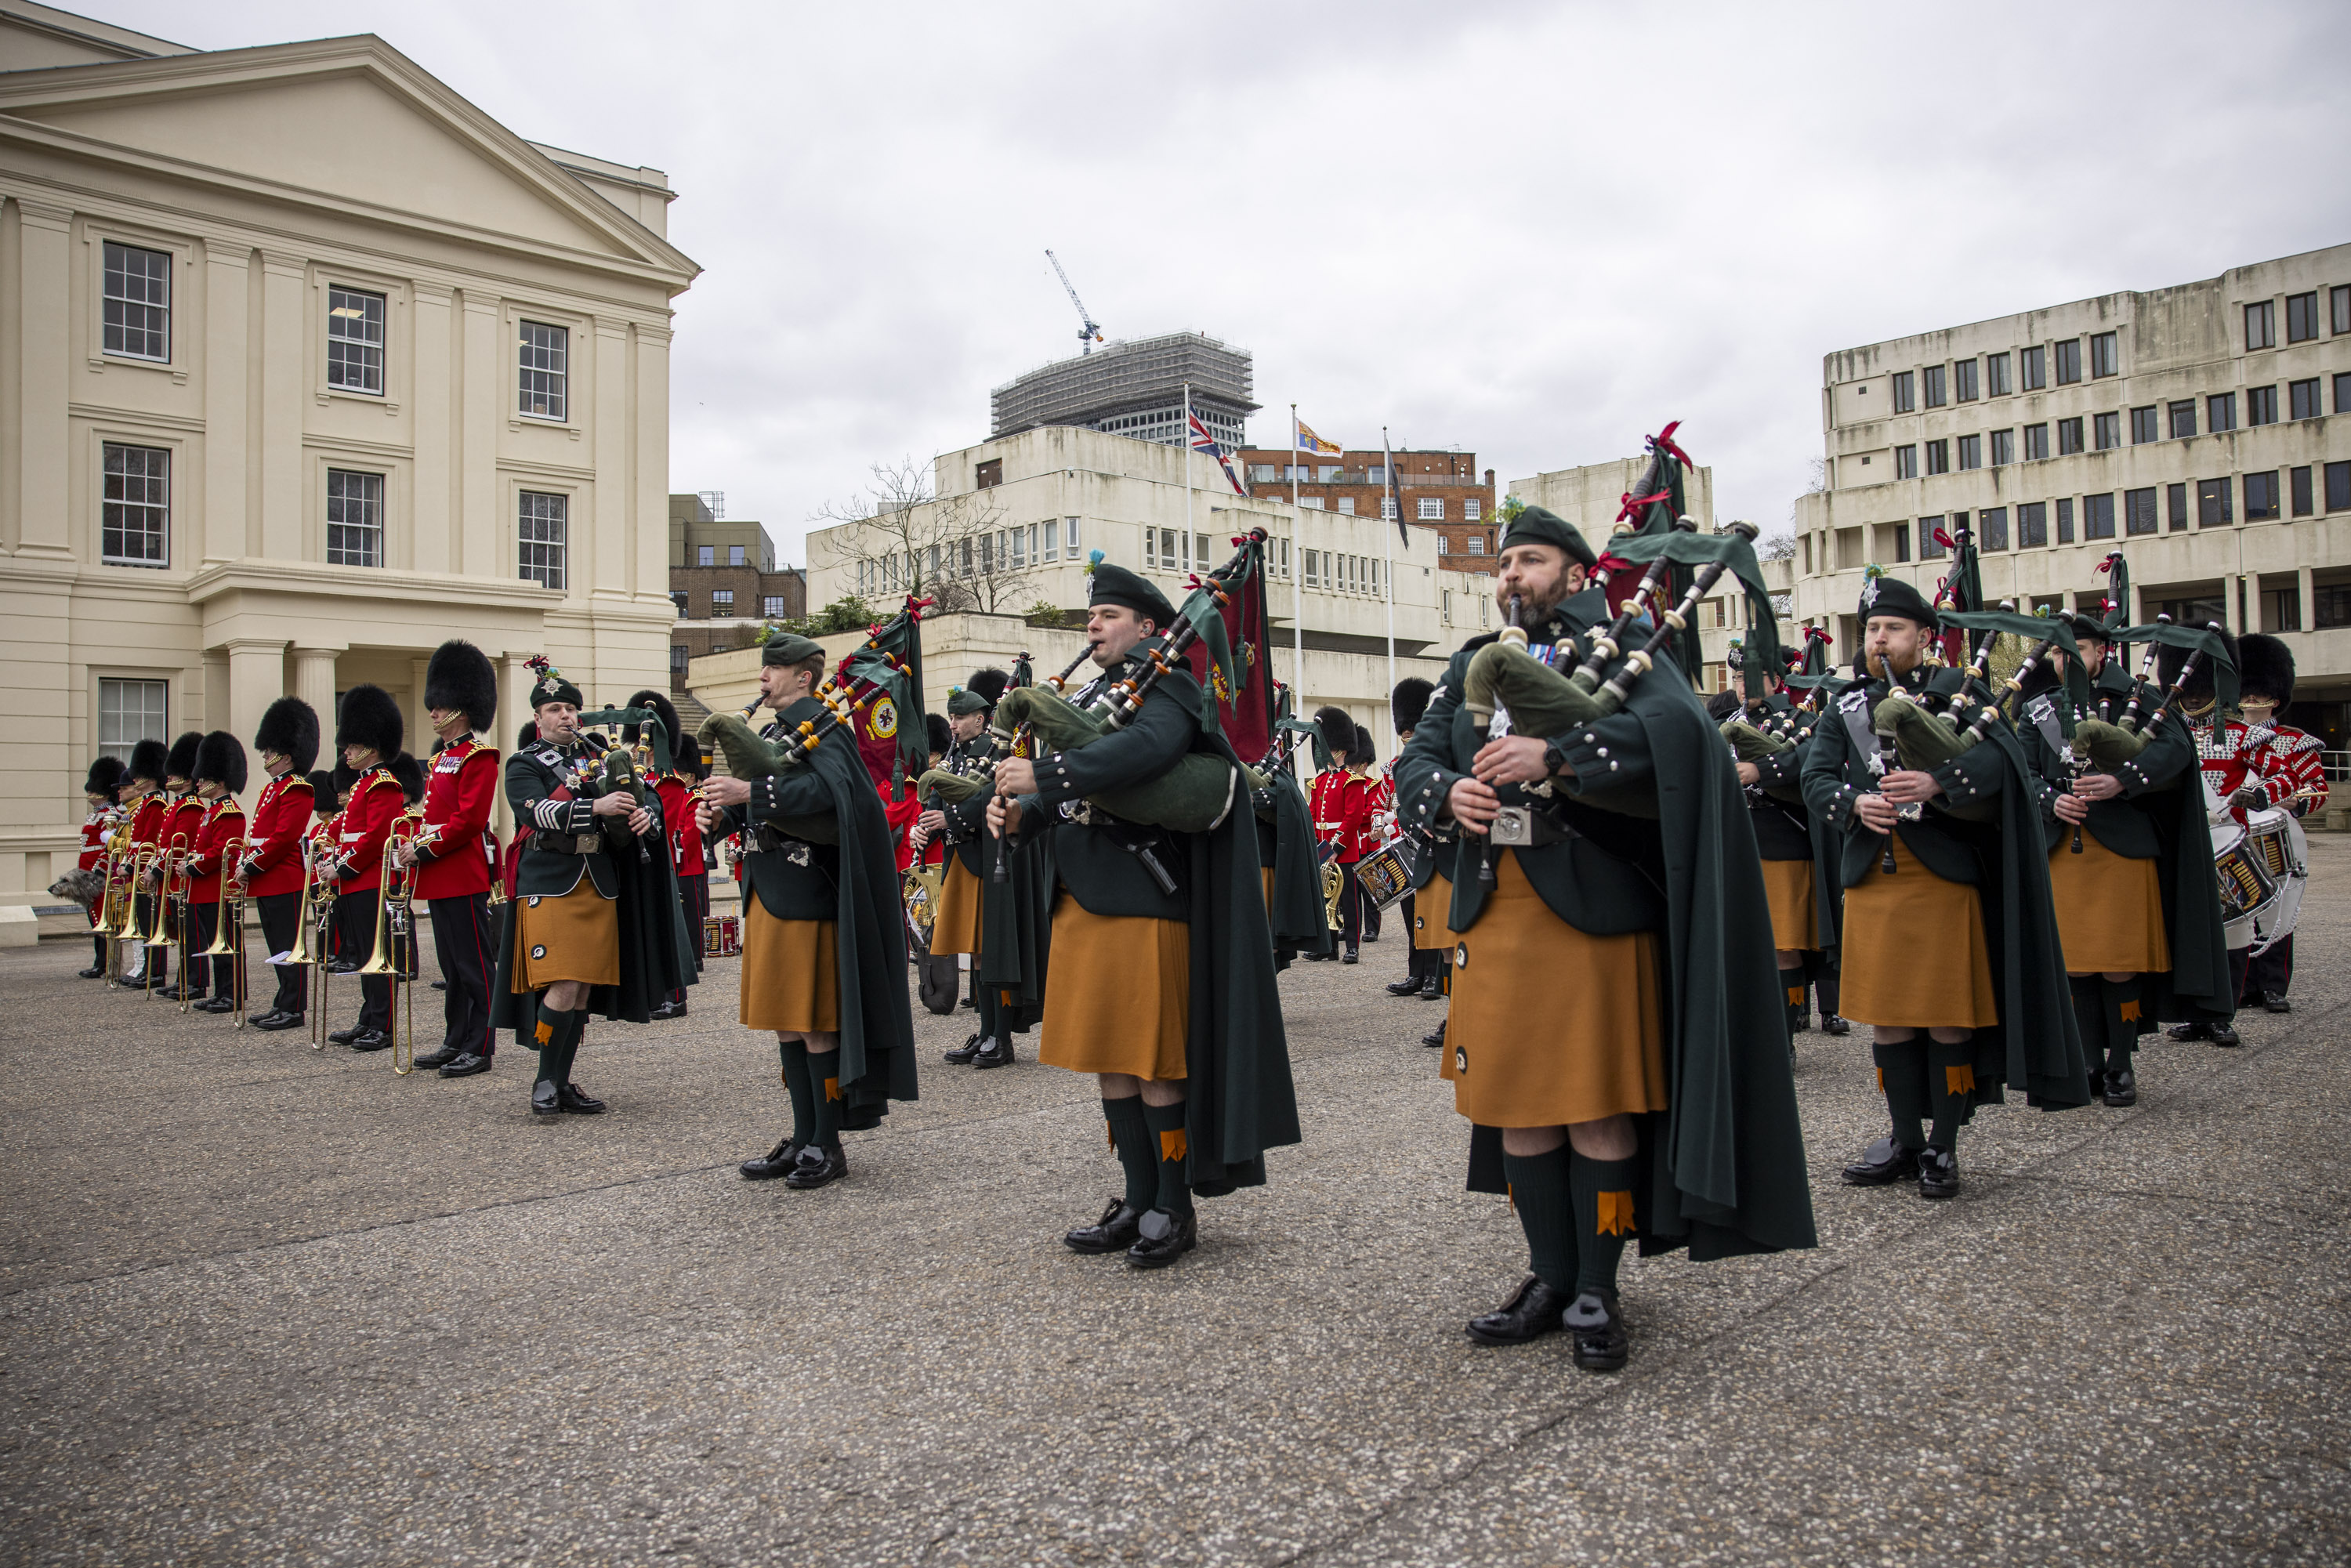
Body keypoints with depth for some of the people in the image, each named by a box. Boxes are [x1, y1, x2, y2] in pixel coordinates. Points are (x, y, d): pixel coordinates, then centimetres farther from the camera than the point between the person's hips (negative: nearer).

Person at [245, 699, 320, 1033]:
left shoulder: (297, 789, -12)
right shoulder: (271, 788, 19)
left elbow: (284, 837, -19)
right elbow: (257, 833, 20)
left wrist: (252, 866, -16)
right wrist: (247, 867, 8)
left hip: (285, 880, -10)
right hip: (267, 883, 10)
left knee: (288, 945, -5)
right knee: (278, 946, 13)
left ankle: (294, 1009, -2)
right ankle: (284, 1003, 20)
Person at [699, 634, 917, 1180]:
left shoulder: (822, 726, -9)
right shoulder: (772, 731, 18)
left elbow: (828, 789, -27)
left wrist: (751, 792, -29)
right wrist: (723, 814, 0)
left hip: (806, 896, -9)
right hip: (768, 896, 9)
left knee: (817, 1022, -3)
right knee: (785, 1021, 13)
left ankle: (828, 1147, 7)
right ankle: (803, 1139, 22)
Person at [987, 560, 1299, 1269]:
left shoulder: (1167, 686, -5)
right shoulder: (1084, 698, 19)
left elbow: (1145, 747, -27)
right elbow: (1066, 797, 16)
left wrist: (1044, 774, -30)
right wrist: (1020, 812, -6)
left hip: (1145, 899, -8)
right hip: (1081, 899, 8)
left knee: (1154, 1061, -1)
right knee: (1106, 1057, 11)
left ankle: (1175, 1209, 12)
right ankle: (1139, 1202, 23)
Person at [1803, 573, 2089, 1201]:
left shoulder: (1954, 691, 3)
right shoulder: (1844, 710, 13)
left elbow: (1999, 754, -13)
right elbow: (1814, 778, 2)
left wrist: (1938, 782, -31)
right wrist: (1854, 803, -19)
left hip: (1943, 878, -3)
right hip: (1870, 881, 3)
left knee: (1947, 1018, 2)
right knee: (1888, 1018, 9)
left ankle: (1943, 1147, 15)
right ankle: (1905, 1142, 22)